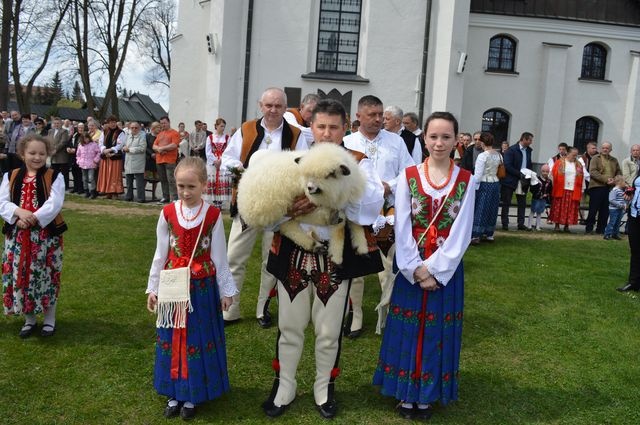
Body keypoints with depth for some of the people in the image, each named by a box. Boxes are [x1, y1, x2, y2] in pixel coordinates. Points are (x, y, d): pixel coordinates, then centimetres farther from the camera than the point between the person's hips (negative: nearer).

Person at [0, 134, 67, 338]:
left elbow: (54, 205, -14)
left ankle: (49, 319, 18)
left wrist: (33, 218, -21)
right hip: (17, 234, 3)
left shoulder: (54, 177, -3)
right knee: (22, 276, 9)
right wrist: (19, 212, -18)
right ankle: (29, 319, 24)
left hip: (46, 235, -3)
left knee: (46, 277, 4)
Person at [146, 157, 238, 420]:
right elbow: (160, 254, 5)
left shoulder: (212, 215, -8)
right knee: (172, 338, 10)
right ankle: (174, 393, 26)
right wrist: (153, 288, 6)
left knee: (198, 338, 8)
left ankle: (192, 395, 23)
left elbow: (219, 257, -1)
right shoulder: (168, 213, -3)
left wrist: (226, 290, 2)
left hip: (202, 287, -2)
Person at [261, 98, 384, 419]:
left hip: (336, 259, -1)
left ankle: (324, 389, 33)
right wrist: (286, 207, -27)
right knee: (289, 327, 13)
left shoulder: (357, 163, -1)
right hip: (293, 256, 2)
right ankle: (284, 387, 32)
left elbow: (374, 202, -19)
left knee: (329, 332, 12)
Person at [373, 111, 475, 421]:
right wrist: (416, 269, -14)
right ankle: (406, 394, 22)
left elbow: (461, 232, -7)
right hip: (411, 268, 0)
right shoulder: (408, 177, -1)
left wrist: (434, 269, -14)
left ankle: (427, 395, 24)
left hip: (446, 268, 0)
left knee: (437, 330, 9)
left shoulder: (466, 181, -2)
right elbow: (402, 229, -6)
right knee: (408, 329, 7)